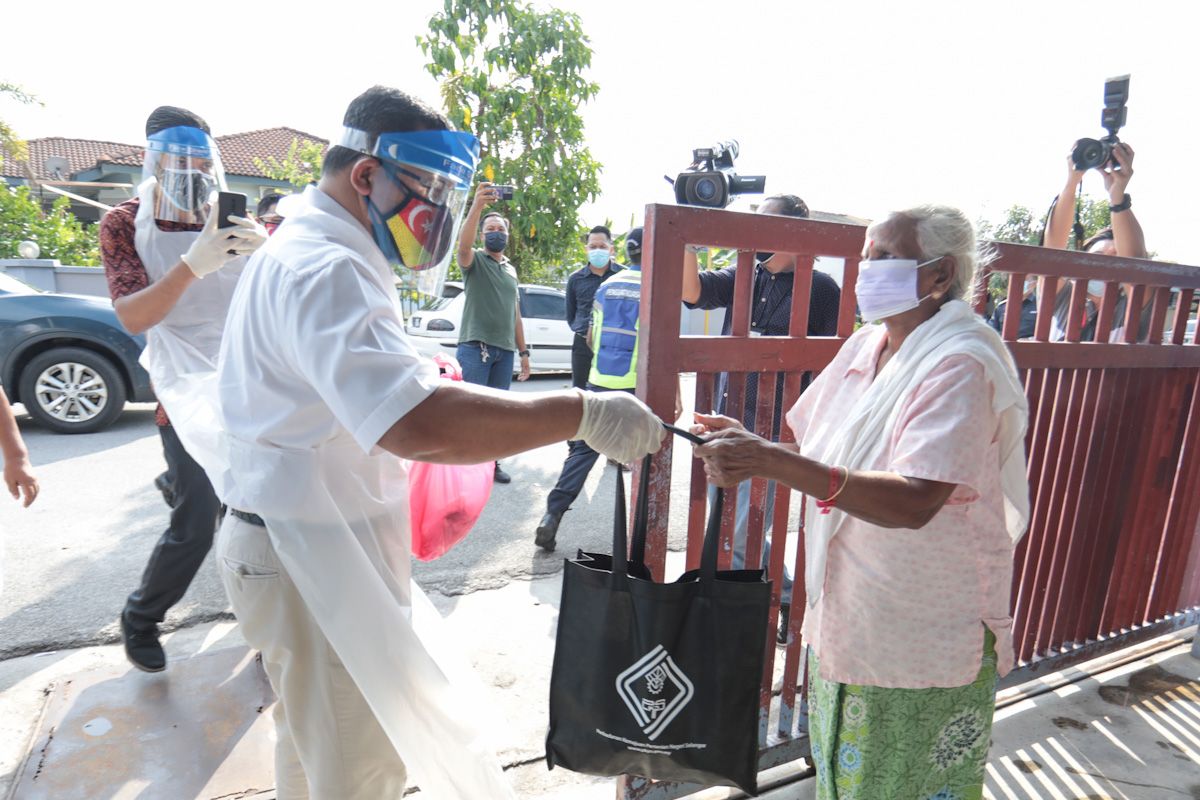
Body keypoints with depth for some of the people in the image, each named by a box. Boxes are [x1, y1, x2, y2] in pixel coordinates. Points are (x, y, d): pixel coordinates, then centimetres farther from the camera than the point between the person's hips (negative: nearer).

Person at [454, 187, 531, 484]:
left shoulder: (511, 269, 19)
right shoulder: (474, 260, 2)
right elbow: (463, 245, -23)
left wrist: (523, 351, 17)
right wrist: (477, 206, -38)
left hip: (505, 350, 5)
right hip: (475, 346, -5)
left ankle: (491, 462, 18)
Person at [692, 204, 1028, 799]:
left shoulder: (960, 364, -19)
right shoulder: (865, 345, 3)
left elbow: (914, 502, -31)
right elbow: (810, 449, 7)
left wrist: (775, 462, -40)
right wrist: (752, 452, -14)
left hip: (921, 644, -6)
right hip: (843, 615, 7)